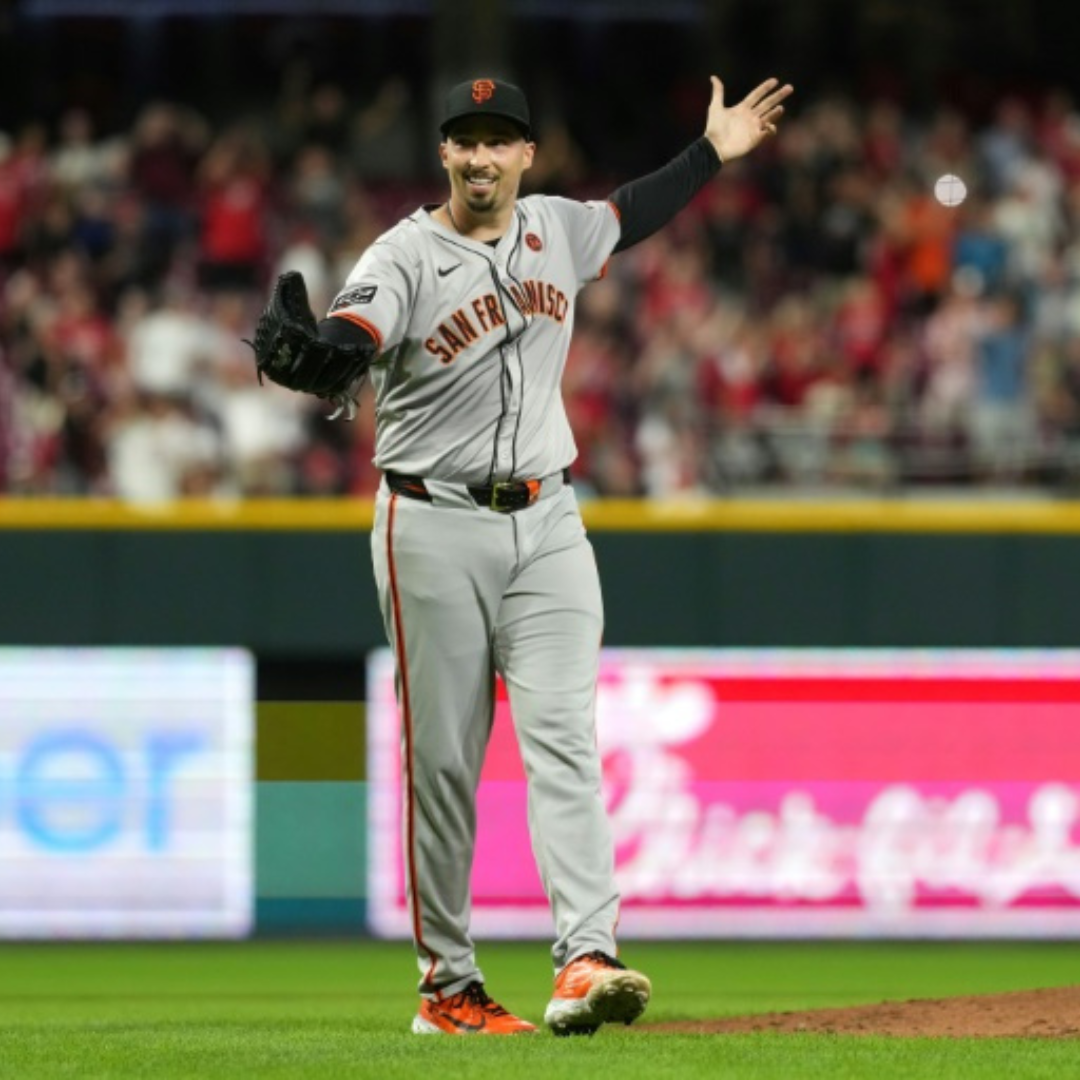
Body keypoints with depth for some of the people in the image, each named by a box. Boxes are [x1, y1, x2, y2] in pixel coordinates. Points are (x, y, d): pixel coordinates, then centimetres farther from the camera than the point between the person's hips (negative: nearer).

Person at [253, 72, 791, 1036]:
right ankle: (447, 982, 8)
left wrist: (712, 154, 28)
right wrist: (313, 359, -53)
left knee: (562, 733, -10)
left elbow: (629, 218, 31)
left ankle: (586, 960, -20)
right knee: (442, 756, 0)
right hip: (435, 528, -4)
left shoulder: (556, 231, 8)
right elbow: (353, 332, -30)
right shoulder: (406, 257, -9)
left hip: (546, 523, 4)